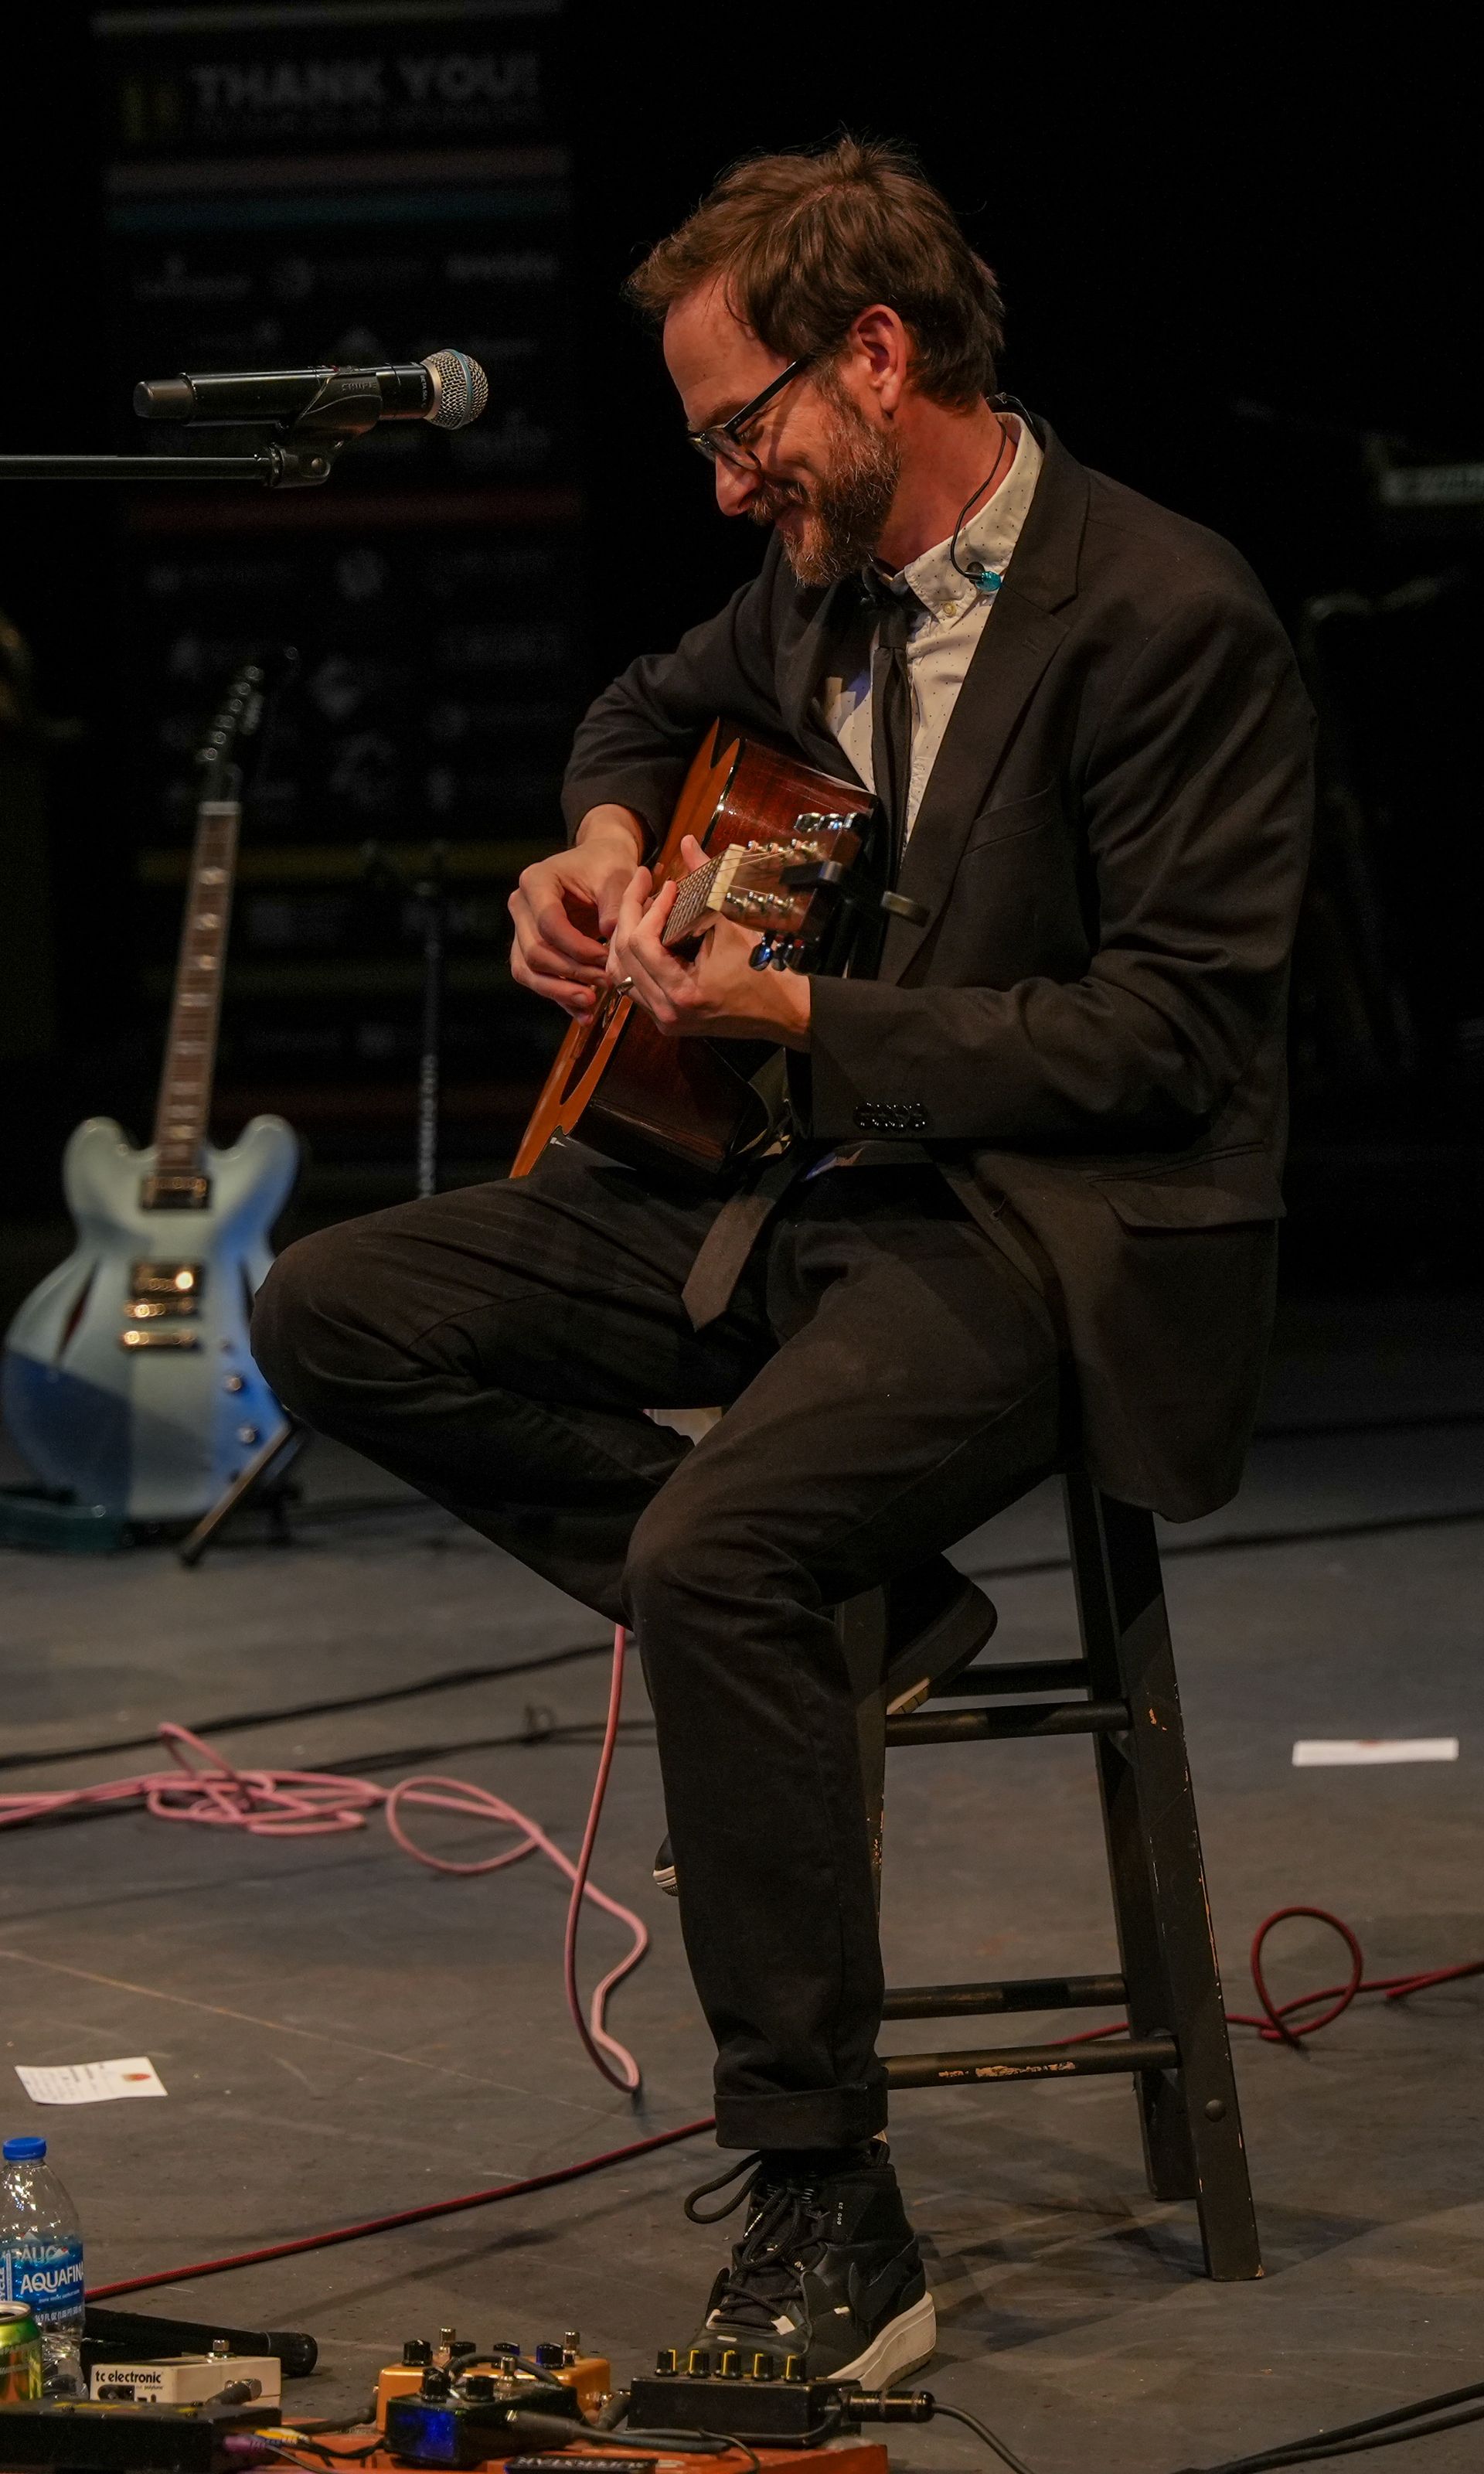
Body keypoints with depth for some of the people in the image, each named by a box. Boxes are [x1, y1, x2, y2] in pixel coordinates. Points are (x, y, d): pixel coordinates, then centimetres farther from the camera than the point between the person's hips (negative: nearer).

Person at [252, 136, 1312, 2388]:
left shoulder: (1167, 618, -16)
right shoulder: (831, 577, 9)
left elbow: (1177, 1029, -19)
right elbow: (665, 705, 32)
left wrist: (801, 1015, -21)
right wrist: (608, 839, 8)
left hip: (1050, 1231, -9)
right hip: (805, 1184, 9)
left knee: (718, 1544, -33)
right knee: (335, 1316, 0)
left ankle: (829, 2236, -25)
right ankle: (839, 1607, -2)